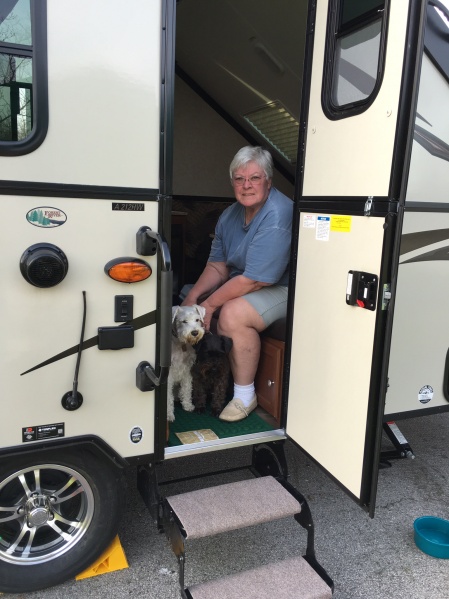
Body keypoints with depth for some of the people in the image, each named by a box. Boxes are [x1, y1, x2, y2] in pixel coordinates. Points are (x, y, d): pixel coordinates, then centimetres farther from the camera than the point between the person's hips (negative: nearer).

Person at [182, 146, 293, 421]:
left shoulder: (277, 215, -25)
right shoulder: (230, 215, 4)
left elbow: (254, 280, -28)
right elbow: (217, 267, 5)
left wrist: (209, 304, -21)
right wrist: (193, 297, -12)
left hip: (280, 288, -9)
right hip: (239, 284, 9)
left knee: (233, 314, -32)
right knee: (190, 303, 2)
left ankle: (245, 396, -13)